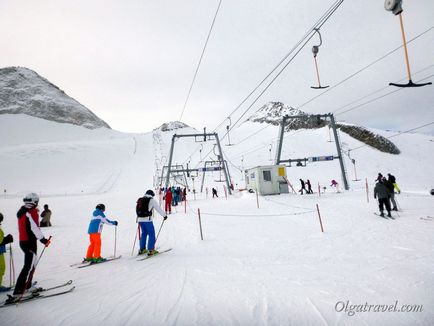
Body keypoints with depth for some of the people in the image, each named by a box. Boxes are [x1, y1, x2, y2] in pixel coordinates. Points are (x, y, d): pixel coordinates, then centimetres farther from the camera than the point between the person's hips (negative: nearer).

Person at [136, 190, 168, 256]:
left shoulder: (140, 200, 15)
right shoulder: (151, 200, -3)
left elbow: (137, 209, 25)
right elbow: (158, 208, -1)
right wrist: (165, 215, 8)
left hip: (140, 219, 7)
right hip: (147, 219, -7)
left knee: (144, 233, 20)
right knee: (151, 234, 2)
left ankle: (142, 249, 23)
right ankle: (150, 250, 0)